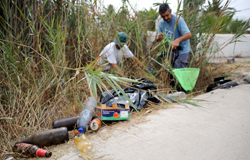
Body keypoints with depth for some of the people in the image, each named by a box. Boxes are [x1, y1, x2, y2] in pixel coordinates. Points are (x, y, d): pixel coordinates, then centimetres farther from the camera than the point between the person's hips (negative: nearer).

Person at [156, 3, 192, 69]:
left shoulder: (178, 20, -16)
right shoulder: (161, 23, 2)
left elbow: (189, 35, -26)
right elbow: (158, 39, 4)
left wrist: (178, 40, -45)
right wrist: (158, 38, -21)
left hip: (182, 51, -6)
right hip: (170, 51, 6)